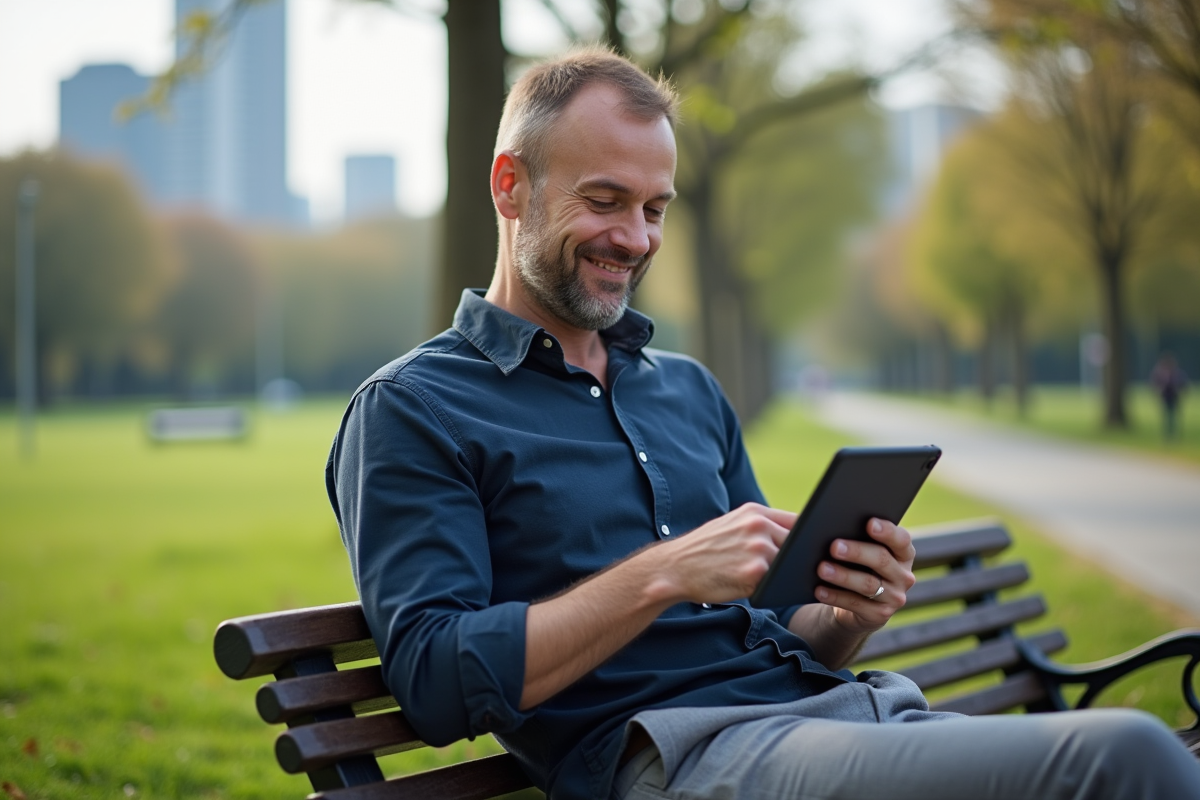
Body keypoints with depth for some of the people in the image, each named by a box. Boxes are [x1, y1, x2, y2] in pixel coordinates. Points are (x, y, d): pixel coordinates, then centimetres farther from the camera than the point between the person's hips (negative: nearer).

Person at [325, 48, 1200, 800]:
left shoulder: (691, 390, 24)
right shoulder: (408, 411, 3)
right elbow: (437, 681, -8)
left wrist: (848, 614, 0)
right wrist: (661, 576, -16)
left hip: (817, 699, 7)